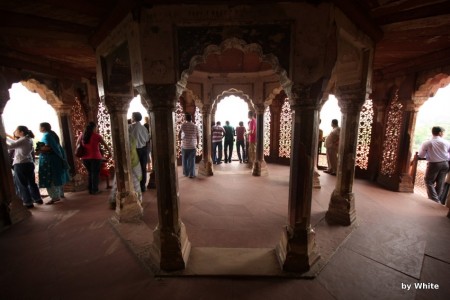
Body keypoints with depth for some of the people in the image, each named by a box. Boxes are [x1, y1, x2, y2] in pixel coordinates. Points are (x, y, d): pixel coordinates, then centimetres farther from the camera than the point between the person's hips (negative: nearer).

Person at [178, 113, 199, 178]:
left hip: (184, 145, 0)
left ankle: (186, 173, 23)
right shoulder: (195, 126, -2)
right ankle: (191, 174, 7)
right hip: (192, 146, 0)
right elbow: (198, 136, 1)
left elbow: (179, 133, -13)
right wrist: (197, 144, 16)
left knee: (185, 160, 14)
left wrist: (180, 139, 6)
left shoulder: (183, 125, -4)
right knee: (192, 160, 4)